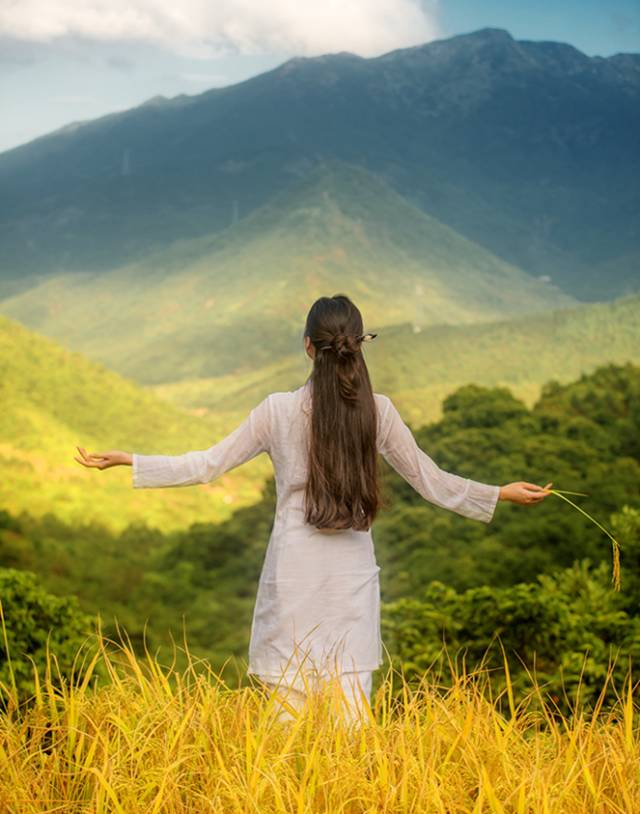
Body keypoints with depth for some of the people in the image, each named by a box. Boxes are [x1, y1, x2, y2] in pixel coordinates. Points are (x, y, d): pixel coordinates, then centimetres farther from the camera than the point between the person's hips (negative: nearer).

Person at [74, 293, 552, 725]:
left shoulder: (279, 410, -5)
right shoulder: (379, 411, -1)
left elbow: (208, 466, -1)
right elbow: (432, 482, 5)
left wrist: (129, 461, 9)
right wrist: (502, 494, 18)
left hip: (293, 575, -1)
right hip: (353, 576, 1)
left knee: (289, 704, 6)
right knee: (351, 703, 5)